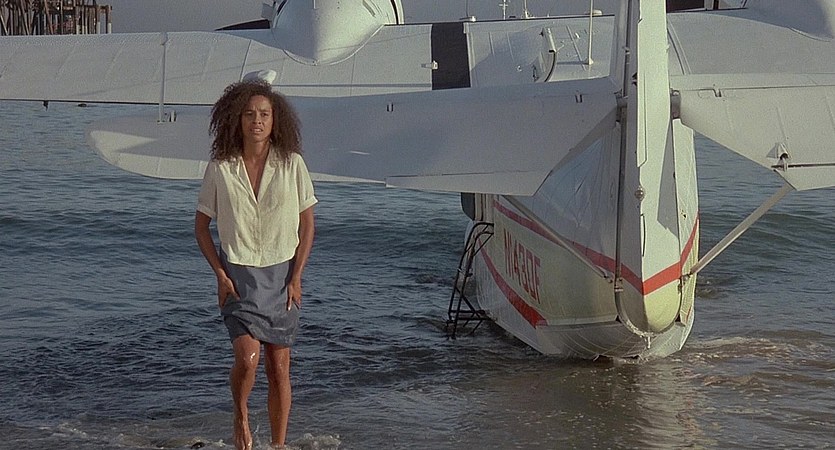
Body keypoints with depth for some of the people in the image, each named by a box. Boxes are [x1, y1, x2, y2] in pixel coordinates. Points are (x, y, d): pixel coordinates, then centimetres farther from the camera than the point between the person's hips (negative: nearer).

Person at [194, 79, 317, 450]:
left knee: (279, 367, 4)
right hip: (238, 275, -1)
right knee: (247, 358, -17)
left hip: (281, 274, 1)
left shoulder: (291, 164, -4)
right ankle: (239, 413, 14)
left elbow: (306, 224, 3)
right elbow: (201, 225, 6)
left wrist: (296, 277, -4)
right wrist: (220, 274, -4)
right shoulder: (220, 168, -4)